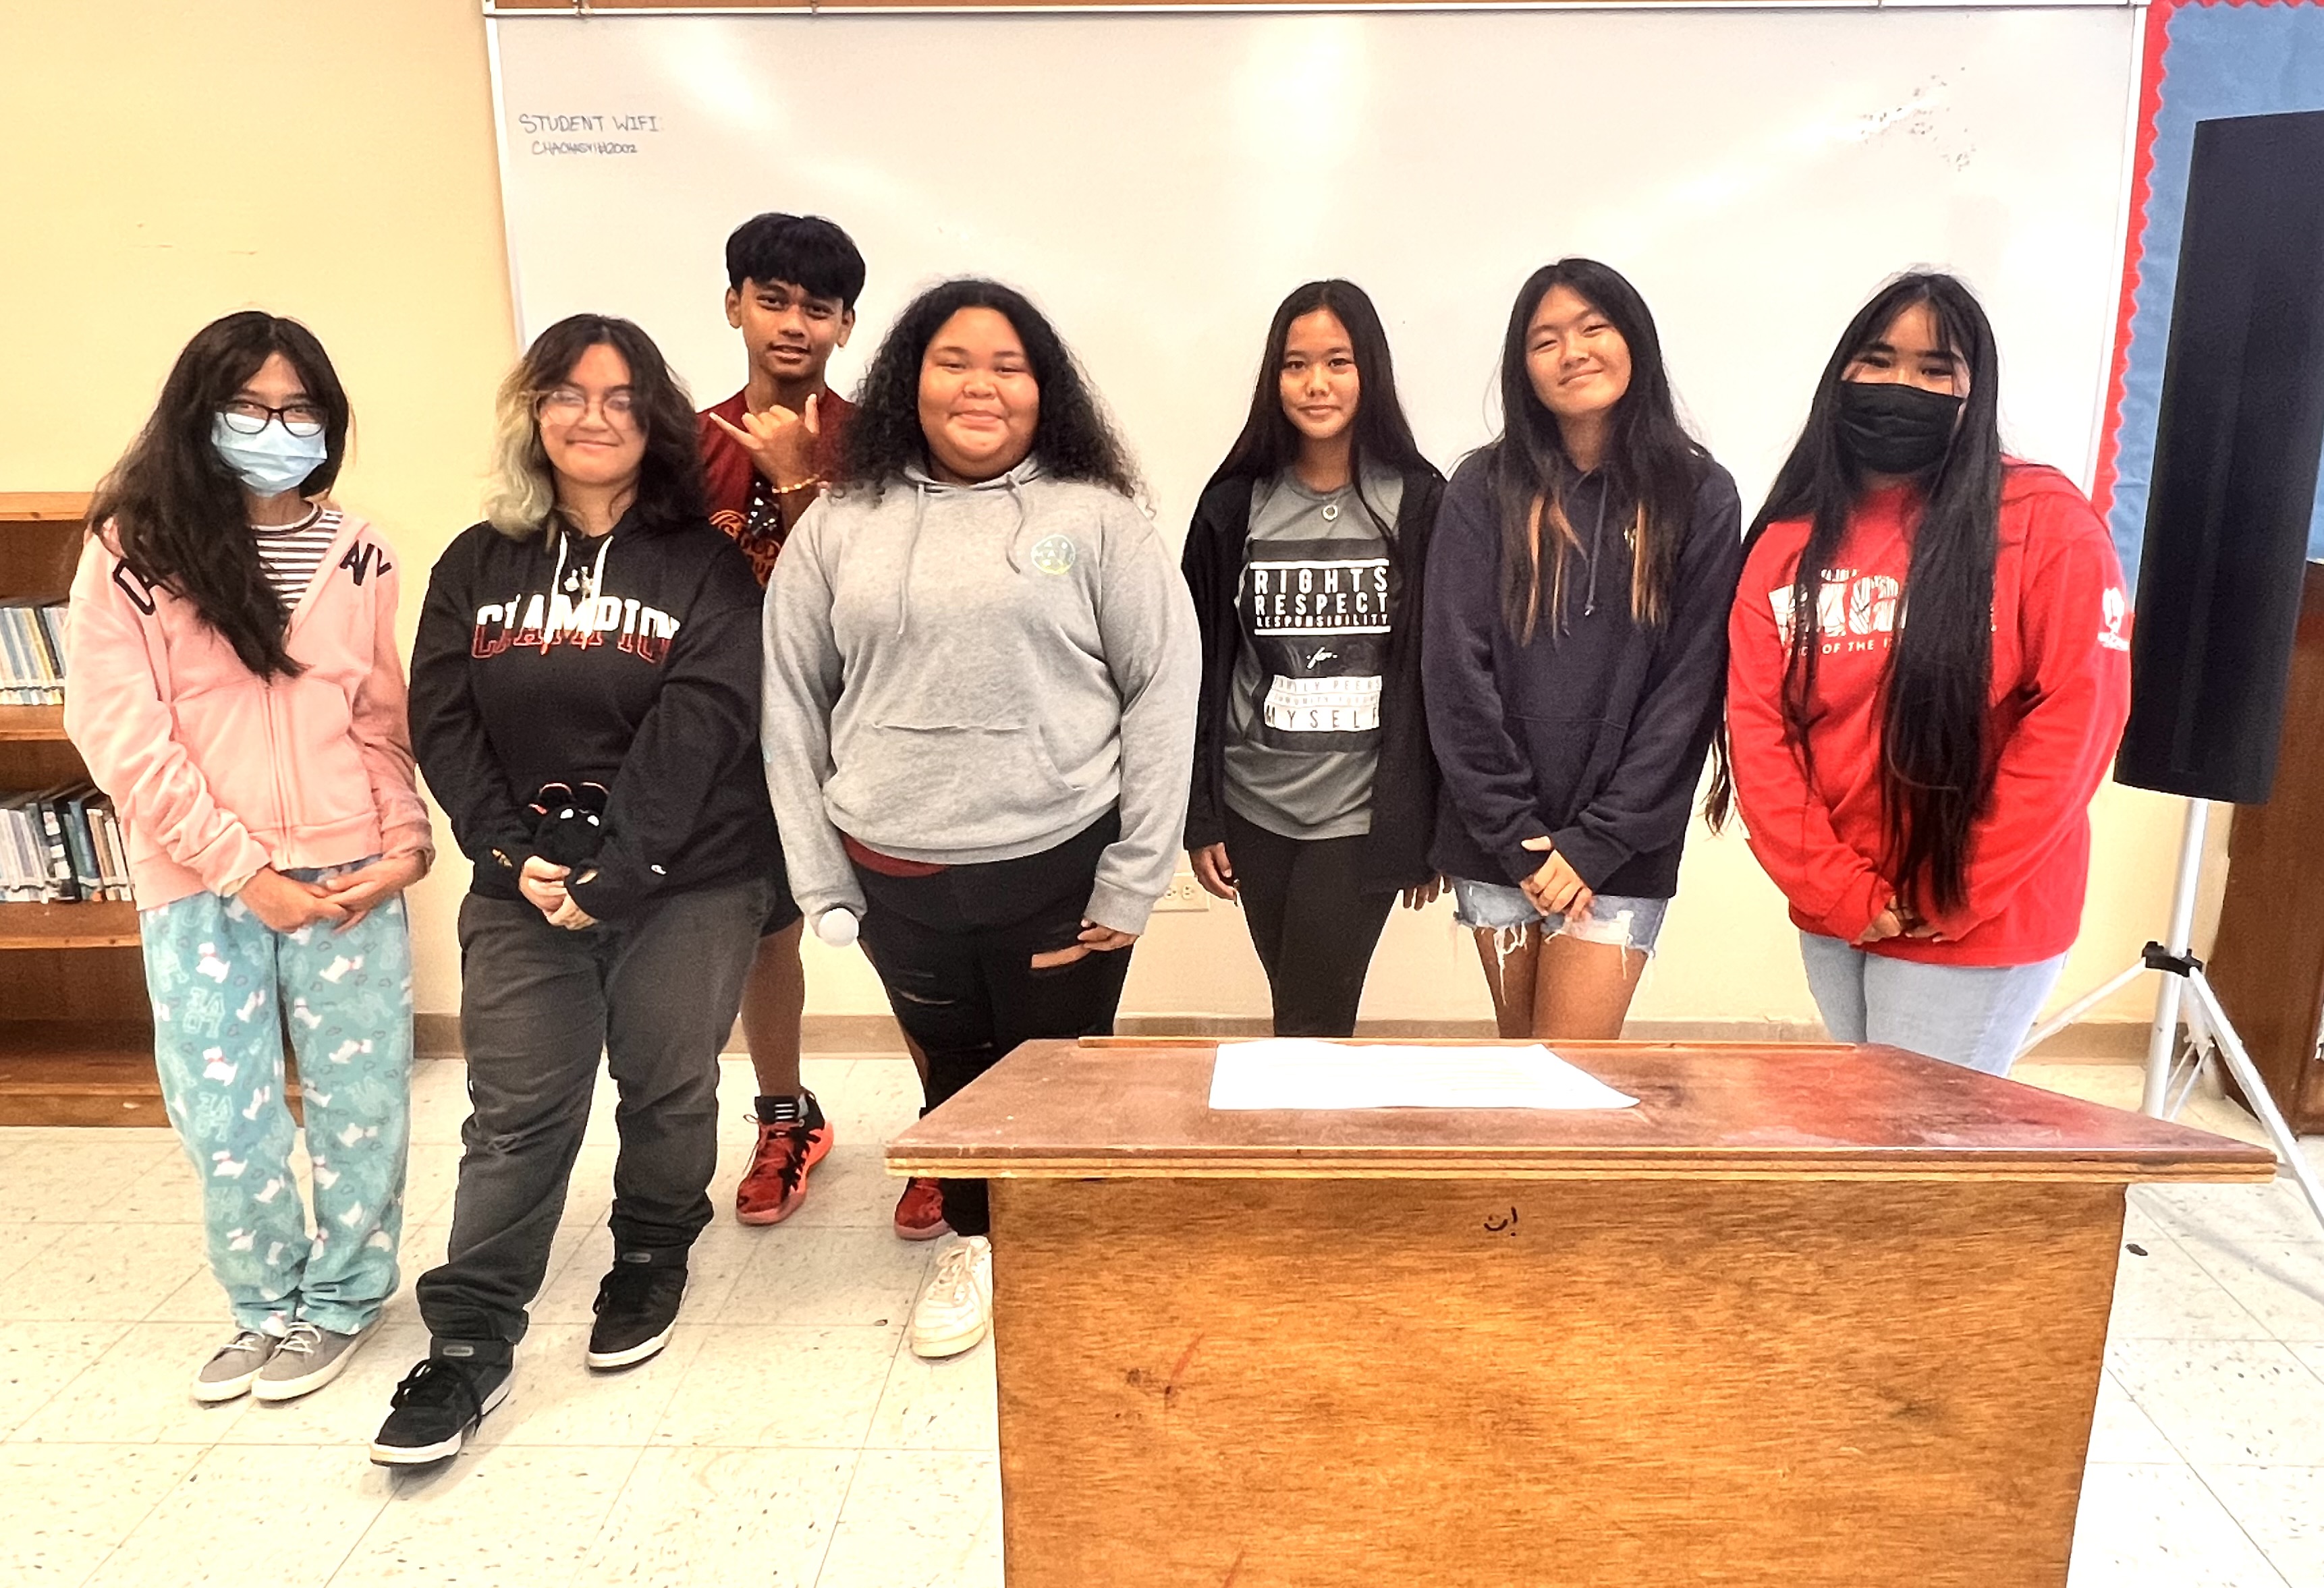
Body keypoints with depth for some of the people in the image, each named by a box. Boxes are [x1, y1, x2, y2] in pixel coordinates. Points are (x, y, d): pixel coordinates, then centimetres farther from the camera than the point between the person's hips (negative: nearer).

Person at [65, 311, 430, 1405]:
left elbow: (384, 720, 8)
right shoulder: (130, 551, -3)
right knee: (222, 1118, 6)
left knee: (359, 1097, 8)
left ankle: (339, 1299, 28)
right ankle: (269, 1304, 29)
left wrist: (405, 842, -5)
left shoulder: (358, 556, 5)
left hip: (347, 873, 2)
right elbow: (121, 737, -7)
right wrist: (244, 869, -11)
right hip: (199, 882, -1)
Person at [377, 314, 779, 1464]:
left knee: (668, 1091, 11)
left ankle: (650, 1263, 35)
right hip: (523, 888, 2)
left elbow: (703, 721, -13)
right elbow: (443, 721, 2)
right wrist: (511, 853, -11)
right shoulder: (476, 566, 9)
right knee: (516, 1112, 4)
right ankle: (468, 1346, 14)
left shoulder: (703, 565, -2)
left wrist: (617, 869, -19)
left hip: (686, 884, -2)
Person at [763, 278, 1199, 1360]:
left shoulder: (1095, 518, -5)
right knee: (953, 1069, 20)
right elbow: (792, 706, 5)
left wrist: (1135, 879, -8)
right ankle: (974, 1243, 45)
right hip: (895, 879, 3)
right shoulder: (839, 528, 2)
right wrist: (819, 878, 2)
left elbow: (1163, 692, -6)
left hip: (1057, 868, -2)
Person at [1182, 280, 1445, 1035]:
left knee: (1310, 1029, -2)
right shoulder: (1234, 506, 3)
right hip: (1254, 809, 2)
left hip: (1362, 817, -2)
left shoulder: (1418, 503, -2)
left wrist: (1431, 826, -1)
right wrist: (1199, 819, 3)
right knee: (1299, 1016, 14)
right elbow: (1203, 669, 5)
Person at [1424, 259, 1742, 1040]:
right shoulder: (1485, 491, 2)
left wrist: (1595, 844, -10)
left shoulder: (1699, 496, 1)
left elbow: (1688, 689, -3)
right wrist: (1518, 837, -9)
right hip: (1495, 845, 1)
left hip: (1621, 853, -1)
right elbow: (1457, 671, -4)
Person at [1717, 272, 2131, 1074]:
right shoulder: (1790, 541, 3)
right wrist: (1844, 893, -11)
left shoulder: (2045, 520, -8)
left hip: (1980, 925, -4)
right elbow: (1756, 729, -3)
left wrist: (1951, 898, -14)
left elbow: (2078, 716, -13)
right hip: (1831, 917, 4)